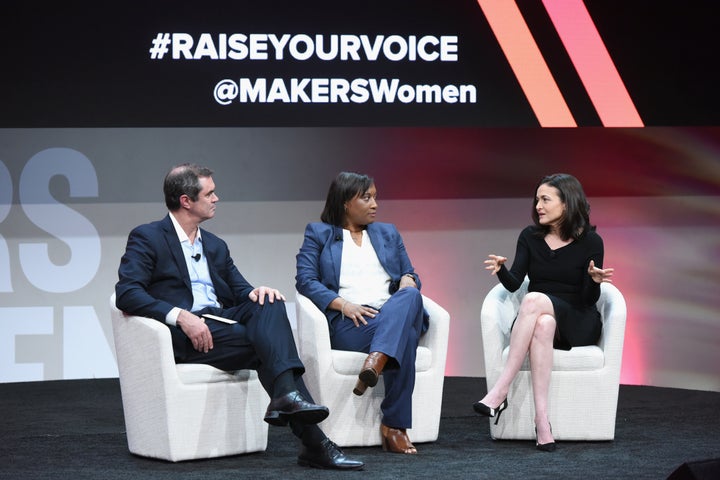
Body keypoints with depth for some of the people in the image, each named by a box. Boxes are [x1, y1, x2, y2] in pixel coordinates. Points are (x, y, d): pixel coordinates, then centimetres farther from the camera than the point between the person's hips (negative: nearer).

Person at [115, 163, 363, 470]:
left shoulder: (215, 246, 24)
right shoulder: (146, 238, 1)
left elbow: (239, 290, 19)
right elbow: (126, 293, -13)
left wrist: (255, 293, -8)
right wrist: (179, 315, -27)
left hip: (221, 319, 6)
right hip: (182, 333, -6)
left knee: (269, 303, -26)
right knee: (269, 343, -27)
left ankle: (287, 395, -45)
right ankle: (312, 441, -36)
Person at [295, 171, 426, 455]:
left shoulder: (388, 233, 28)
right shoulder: (318, 234, 14)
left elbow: (410, 273, 24)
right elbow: (305, 280, 1)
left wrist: (409, 280, -3)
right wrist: (343, 304, -15)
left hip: (396, 315, 4)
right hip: (347, 323, -4)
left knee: (410, 295, -35)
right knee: (403, 338, -36)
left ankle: (376, 362, -54)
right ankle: (394, 425, -39)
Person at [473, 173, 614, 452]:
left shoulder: (590, 242, -4)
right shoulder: (530, 237, 5)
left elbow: (587, 301, -6)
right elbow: (514, 284, -3)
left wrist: (594, 281, -27)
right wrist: (501, 270, -24)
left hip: (576, 323, -2)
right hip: (536, 319, 2)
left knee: (534, 300, -34)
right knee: (542, 324, -37)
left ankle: (500, 392, -37)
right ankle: (542, 421, -45)